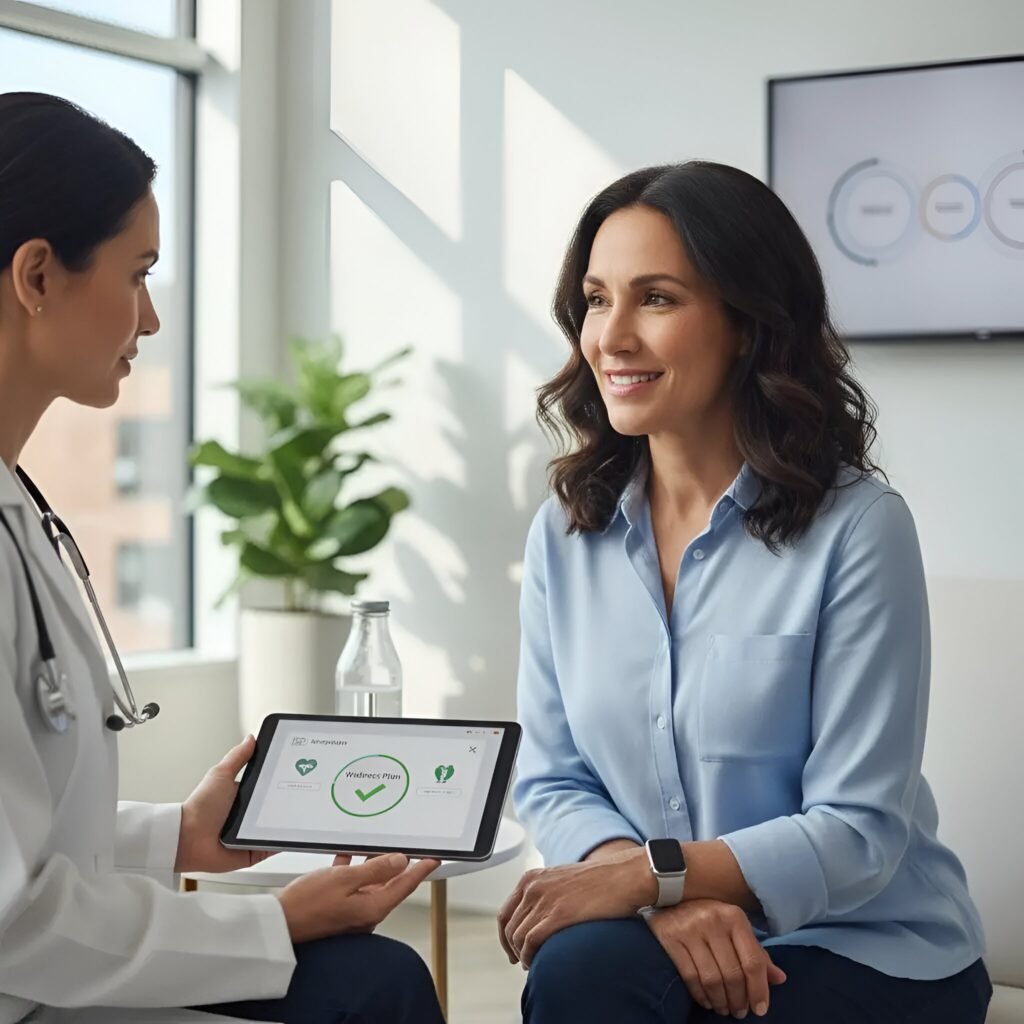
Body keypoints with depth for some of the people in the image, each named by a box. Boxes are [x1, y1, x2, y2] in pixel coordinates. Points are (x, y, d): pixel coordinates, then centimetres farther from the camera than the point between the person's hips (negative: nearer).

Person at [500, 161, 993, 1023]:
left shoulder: (858, 526, -12)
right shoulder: (565, 532, 2)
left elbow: (859, 832, -13)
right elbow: (551, 781, 1)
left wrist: (646, 874, -23)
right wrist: (663, 904, -18)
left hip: (869, 953, -3)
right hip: (660, 936, 4)